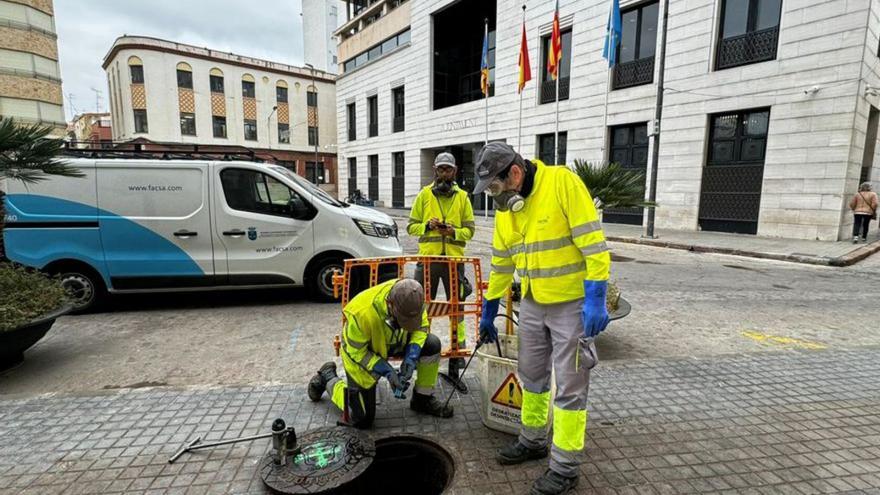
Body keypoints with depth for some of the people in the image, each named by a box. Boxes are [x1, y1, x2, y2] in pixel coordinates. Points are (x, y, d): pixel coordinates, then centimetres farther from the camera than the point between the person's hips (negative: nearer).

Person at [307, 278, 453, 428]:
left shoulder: (411, 297, -28)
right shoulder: (362, 313, -41)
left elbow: (421, 326, -10)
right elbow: (356, 351, -24)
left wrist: (412, 356, -24)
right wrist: (386, 371, -31)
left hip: (393, 340, 4)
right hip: (361, 353, -4)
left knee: (432, 345, -20)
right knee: (362, 420, 0)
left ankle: (423, 399, 3)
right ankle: (328, 378, 24)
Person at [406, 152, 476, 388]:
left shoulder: (462, 197, 7)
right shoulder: (424, 195, 7)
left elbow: (470, 229, 5)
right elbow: (411, 226, 6)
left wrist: (454, 232, -14)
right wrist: (428, 225, -12)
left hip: (454, 259, 0)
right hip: (428, 258, 0)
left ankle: (456, 359, 13)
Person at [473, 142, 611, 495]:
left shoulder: (562, 182, -18)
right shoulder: (505, 208, 3)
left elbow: (594, 244, -20)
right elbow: (500, 264, 12)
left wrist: (596, 299, -23)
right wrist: (488, 312, 17)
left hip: (574, 303, -7)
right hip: (533, 304, 7)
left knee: (569, 386, 4)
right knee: (531, 374, 18)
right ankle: (533, 440, 38)